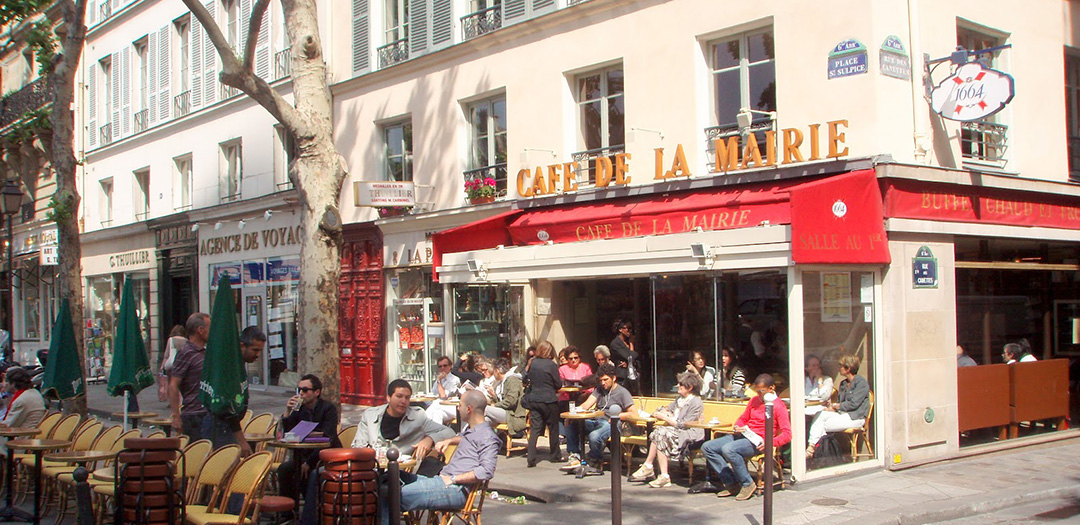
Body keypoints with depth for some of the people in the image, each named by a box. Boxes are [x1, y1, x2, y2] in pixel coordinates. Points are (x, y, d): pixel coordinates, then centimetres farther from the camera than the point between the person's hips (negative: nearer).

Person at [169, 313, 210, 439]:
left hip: (209, 413, 8)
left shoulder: (206, 352, 16)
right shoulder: (186, 353, -11)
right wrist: (176, 417, -20)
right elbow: (173, 386, -16)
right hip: (194, 415, -8)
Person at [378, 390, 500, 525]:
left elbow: (487, 471, -20)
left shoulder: (487, 437, -7)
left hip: (455, 489, -10)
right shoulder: (469, 428, 24)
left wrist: (453, 479, -19)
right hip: (442, 479, 10)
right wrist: (448, 441, 30)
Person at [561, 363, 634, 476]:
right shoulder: (599, 389, 22)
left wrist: (619, 416, -20)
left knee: (594, 436, -37)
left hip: (609, 423, -7)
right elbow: (587, 405, 8)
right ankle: (575, 457, -13)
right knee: (570, 424, -15)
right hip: (595, 421, 7)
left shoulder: (622, 392, 4)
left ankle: (596, 465, -13)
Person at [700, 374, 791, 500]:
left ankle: (748, 484, -17)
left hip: (758, 442, -8)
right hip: (742, 436, 9)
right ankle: (731, 483, -7)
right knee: (707, 447, -5)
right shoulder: (754, 401, 18)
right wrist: (737, 427, 4)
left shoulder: (778, 406, -5)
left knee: (728, 449, -34)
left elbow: (787, 434, -11)